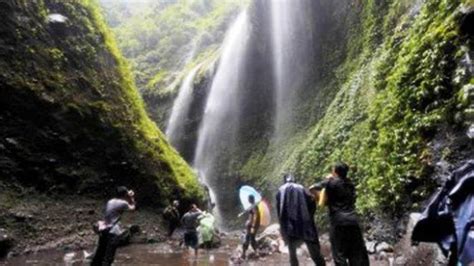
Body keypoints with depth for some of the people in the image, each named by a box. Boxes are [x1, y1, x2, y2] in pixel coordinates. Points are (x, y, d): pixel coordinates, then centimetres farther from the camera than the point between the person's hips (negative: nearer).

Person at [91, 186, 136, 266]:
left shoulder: (110, 201, 10)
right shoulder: (122, 203, -11)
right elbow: (132, 207, 6)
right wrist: (131, 197, 11)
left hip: (104, 230, 8)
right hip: (113, 232, -8)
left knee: (100, 253, 21)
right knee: (109, 256, -2)